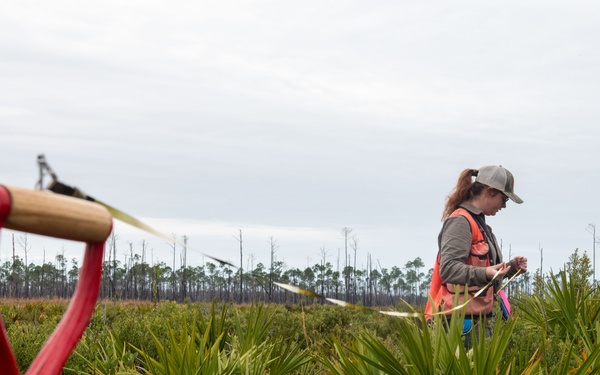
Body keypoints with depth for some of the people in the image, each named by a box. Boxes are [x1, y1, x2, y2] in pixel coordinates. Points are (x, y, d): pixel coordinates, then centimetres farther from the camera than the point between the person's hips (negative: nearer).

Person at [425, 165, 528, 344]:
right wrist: (485, 274, -34)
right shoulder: (460, 222, -10)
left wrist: (511, 267, 12)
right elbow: (448, 269, -21)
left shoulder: (478, 222, 21)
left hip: (477, 317, 10)